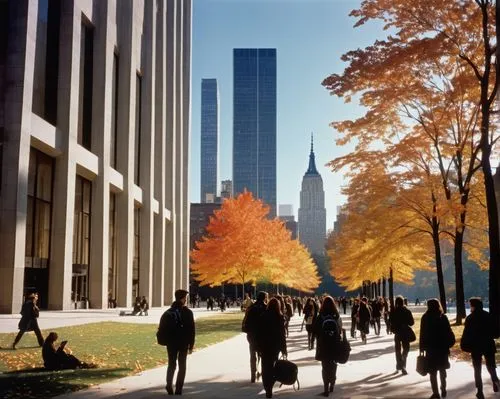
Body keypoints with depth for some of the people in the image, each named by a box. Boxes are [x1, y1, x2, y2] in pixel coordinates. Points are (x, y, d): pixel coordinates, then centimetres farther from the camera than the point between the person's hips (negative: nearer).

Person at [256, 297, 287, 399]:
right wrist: (284, 348, 0)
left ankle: (267, 388, 6)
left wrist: (259, 346, 4)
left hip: (264, 345, 0)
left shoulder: (263, 316, -4)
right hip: (275, 345, 0)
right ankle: (269, 387, 8)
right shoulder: (280, 317, -7)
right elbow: (282, 334, -7)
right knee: (272, 365, 12)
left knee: (265, 366, 9)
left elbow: (259, 332, -3)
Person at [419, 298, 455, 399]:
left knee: (433, 372, 3)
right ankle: (443, 390, 26)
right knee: (442, 370, 20)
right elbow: (449, 332, -2)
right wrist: (448, 344, 5)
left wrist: (422, 348, -3)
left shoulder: (426, 318, -8)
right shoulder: (443, 317, -1)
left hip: (430, 348, -3)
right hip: (443, 347, 3)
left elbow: (423, 334, -8)